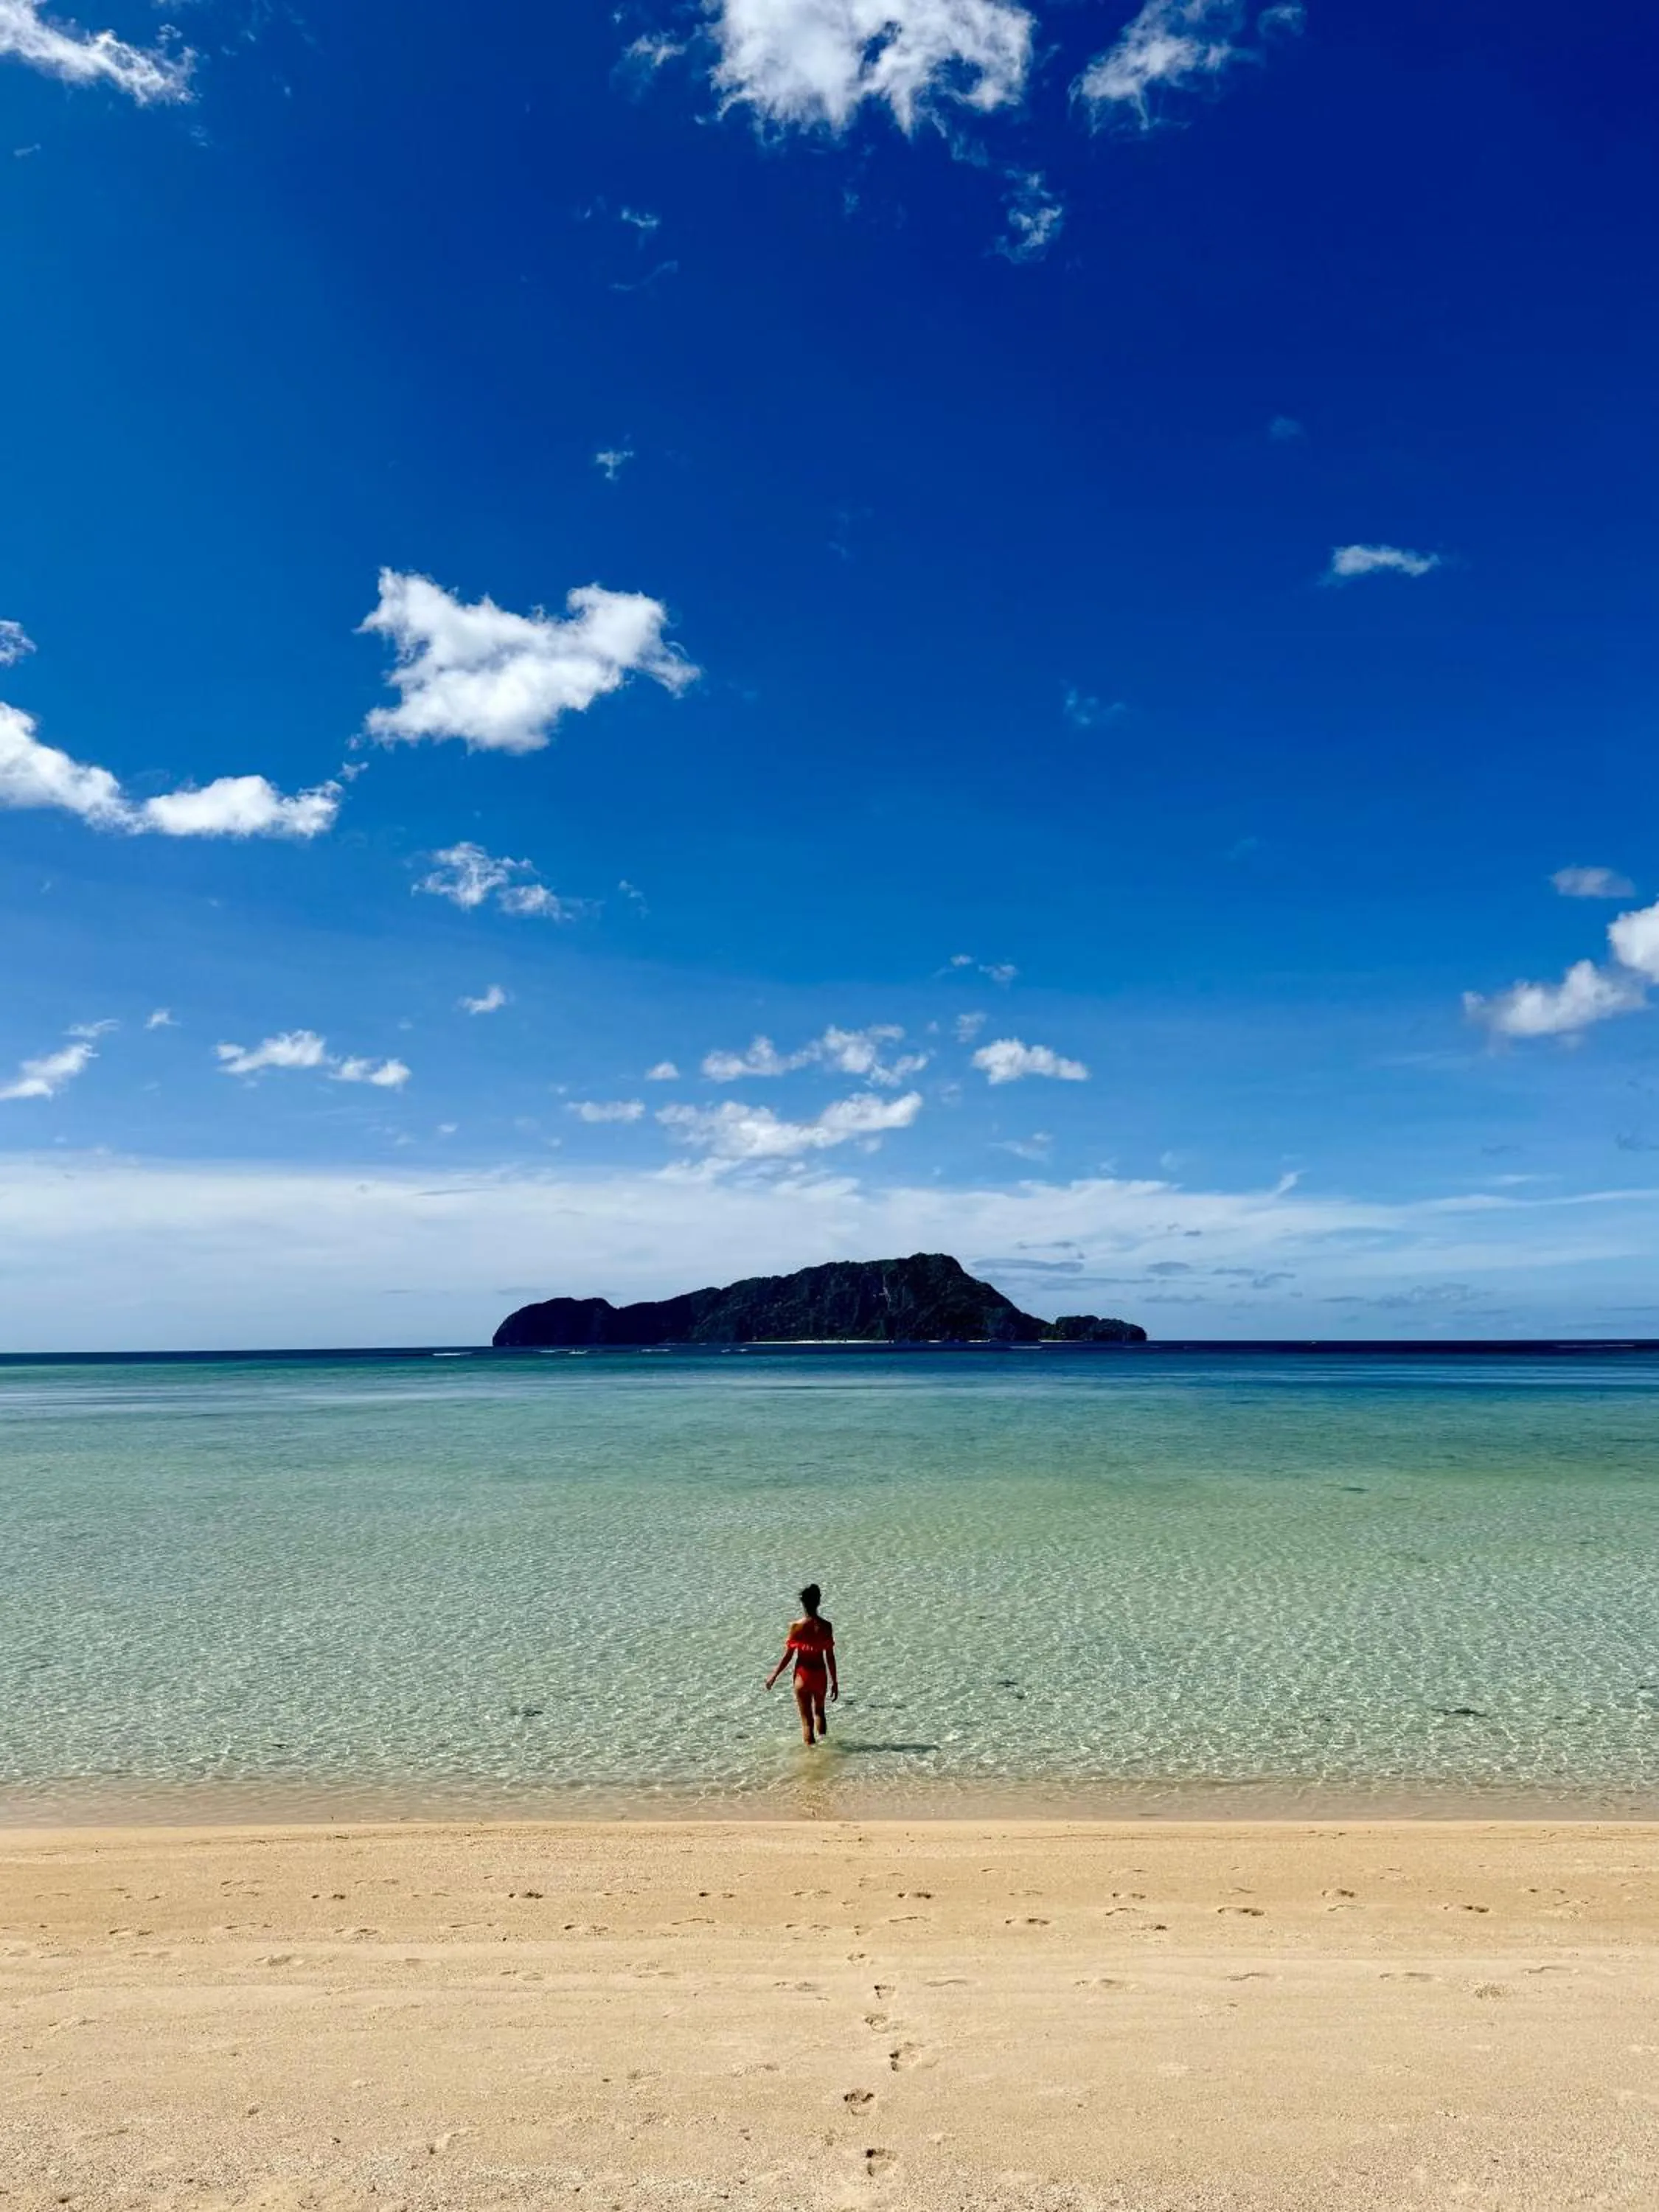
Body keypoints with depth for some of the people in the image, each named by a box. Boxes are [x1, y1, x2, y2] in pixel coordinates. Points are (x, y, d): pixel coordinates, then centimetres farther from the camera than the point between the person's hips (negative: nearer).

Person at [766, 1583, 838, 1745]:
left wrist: (774, 1675, 7)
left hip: (803, 1675, -2)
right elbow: (830, 1657, -4)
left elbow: (788, 1656, -7)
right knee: (819, 1711, 27)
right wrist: (834, 1682, 6)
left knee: (807, 1719, 9)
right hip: (820, 1674, 2)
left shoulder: (796, 1626, -13)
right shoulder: (825, 1626, -9)